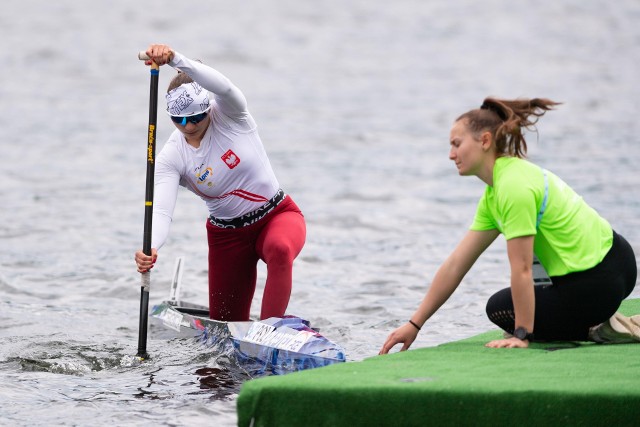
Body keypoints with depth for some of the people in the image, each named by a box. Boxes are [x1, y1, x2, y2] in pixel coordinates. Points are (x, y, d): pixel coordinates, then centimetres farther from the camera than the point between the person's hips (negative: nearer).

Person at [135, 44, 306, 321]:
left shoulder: (229, 116, -18)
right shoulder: (171, 157, -14)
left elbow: (222, 87, -42)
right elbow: (161, 210, -26)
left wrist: (175, 59, -58)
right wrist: (150, 247, -49)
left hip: (278, 216, -3)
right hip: (228, 234, 3)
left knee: (279, 249, -39)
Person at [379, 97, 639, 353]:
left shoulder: (514, 185, -20)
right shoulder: (493, 194, 10)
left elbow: (521, 270, -20)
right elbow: (456, 263, 10)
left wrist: (522, 335, -16)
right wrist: (414, 324, 8)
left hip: (599, 280, -10)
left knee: (500, 308, 6)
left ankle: (601, 330, -3)